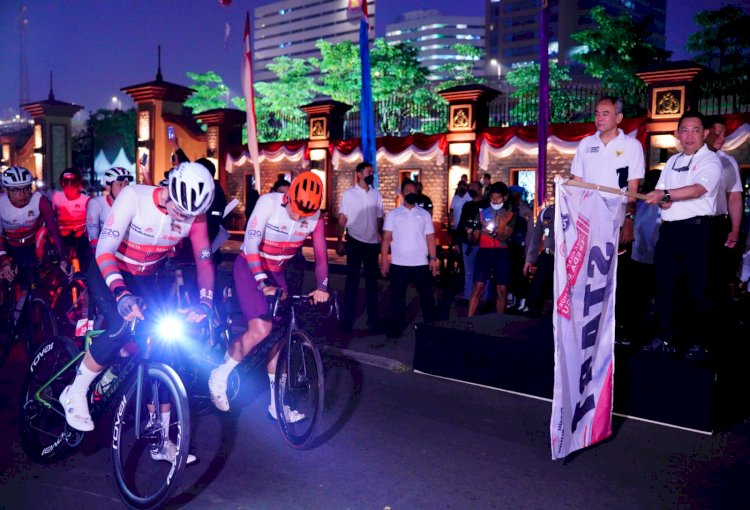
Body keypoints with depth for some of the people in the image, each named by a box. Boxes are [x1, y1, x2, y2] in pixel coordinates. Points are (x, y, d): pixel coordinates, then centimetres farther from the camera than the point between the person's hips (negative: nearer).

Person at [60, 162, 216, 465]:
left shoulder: (194, 216, -17)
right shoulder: (133, 197, -29)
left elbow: (204, 261, -11)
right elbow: (104, 251, -32)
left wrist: (205, 301, -29)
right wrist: (122, 293, -47)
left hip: (145, 278, 4)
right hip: (109, 272, -4)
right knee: (121, 328, -32)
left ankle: (161, 440, 6)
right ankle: (75, 394, -4)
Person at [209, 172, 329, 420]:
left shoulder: (315, 217, -11)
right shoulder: (268, 202, -24)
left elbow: (321, 256, -7)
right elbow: (250, 244, -29)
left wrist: (322, 287, -24)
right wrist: (263, 283, -37)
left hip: (276, 273, 5)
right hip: (250, 268, -5)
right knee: (261, 330, -23)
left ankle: (277, 404, 18)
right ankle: (220, 375, 2)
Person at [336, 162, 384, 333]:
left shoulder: (377, 195, 6)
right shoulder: (348, 194, -2)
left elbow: (379, 219, 7)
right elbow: (342, 219, -4)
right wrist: (339, 242, -10)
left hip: (372, 243, 3)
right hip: (355, 242, -3)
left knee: (372, 280, 9)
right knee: (352, 280, 4)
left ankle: (373, 318, 17)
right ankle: (348, 319, 10)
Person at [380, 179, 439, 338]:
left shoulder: (424, 214, 7)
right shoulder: (393, 214, 3)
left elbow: (430, 238, 5)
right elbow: (386, 238, 0)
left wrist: (433, 258, -4)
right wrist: (384, 260, -7)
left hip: (421, 264, 1)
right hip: (398, 264, -1)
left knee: (426, 295, 9)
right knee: (397, 297, 6)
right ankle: (395, 328, 15)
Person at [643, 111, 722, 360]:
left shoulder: (711, 161, -3)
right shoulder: (672, 161, 18)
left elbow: (698, 189, -20)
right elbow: (658, 194, 16)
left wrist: (666, 194, -27)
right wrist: (662, 201, -6)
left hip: (696, 229, -7)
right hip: (669, 229, 7)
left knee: (698, 287, -2)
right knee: (664, 283, 11)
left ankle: (700, 343, 8)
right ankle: (666, 336, 22)